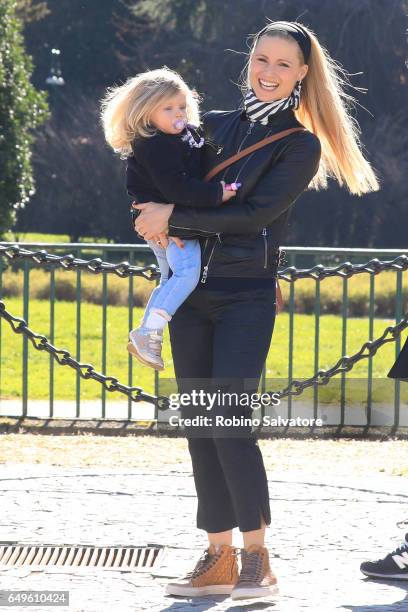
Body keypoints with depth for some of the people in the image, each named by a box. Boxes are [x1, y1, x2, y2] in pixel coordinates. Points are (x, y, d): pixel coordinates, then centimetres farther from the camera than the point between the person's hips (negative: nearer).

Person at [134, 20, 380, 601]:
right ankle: (219, 556, 9)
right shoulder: (215, 127, 13)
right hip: (191, 292, 5)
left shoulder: (301, 146, -1)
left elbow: (256, 213, -13)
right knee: (198, 425, 3)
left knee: (230, 422, -15)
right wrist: (157, 219, -3)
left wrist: (174, 218, -12)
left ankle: (257, 560, -9)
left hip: (248, 296, -5)